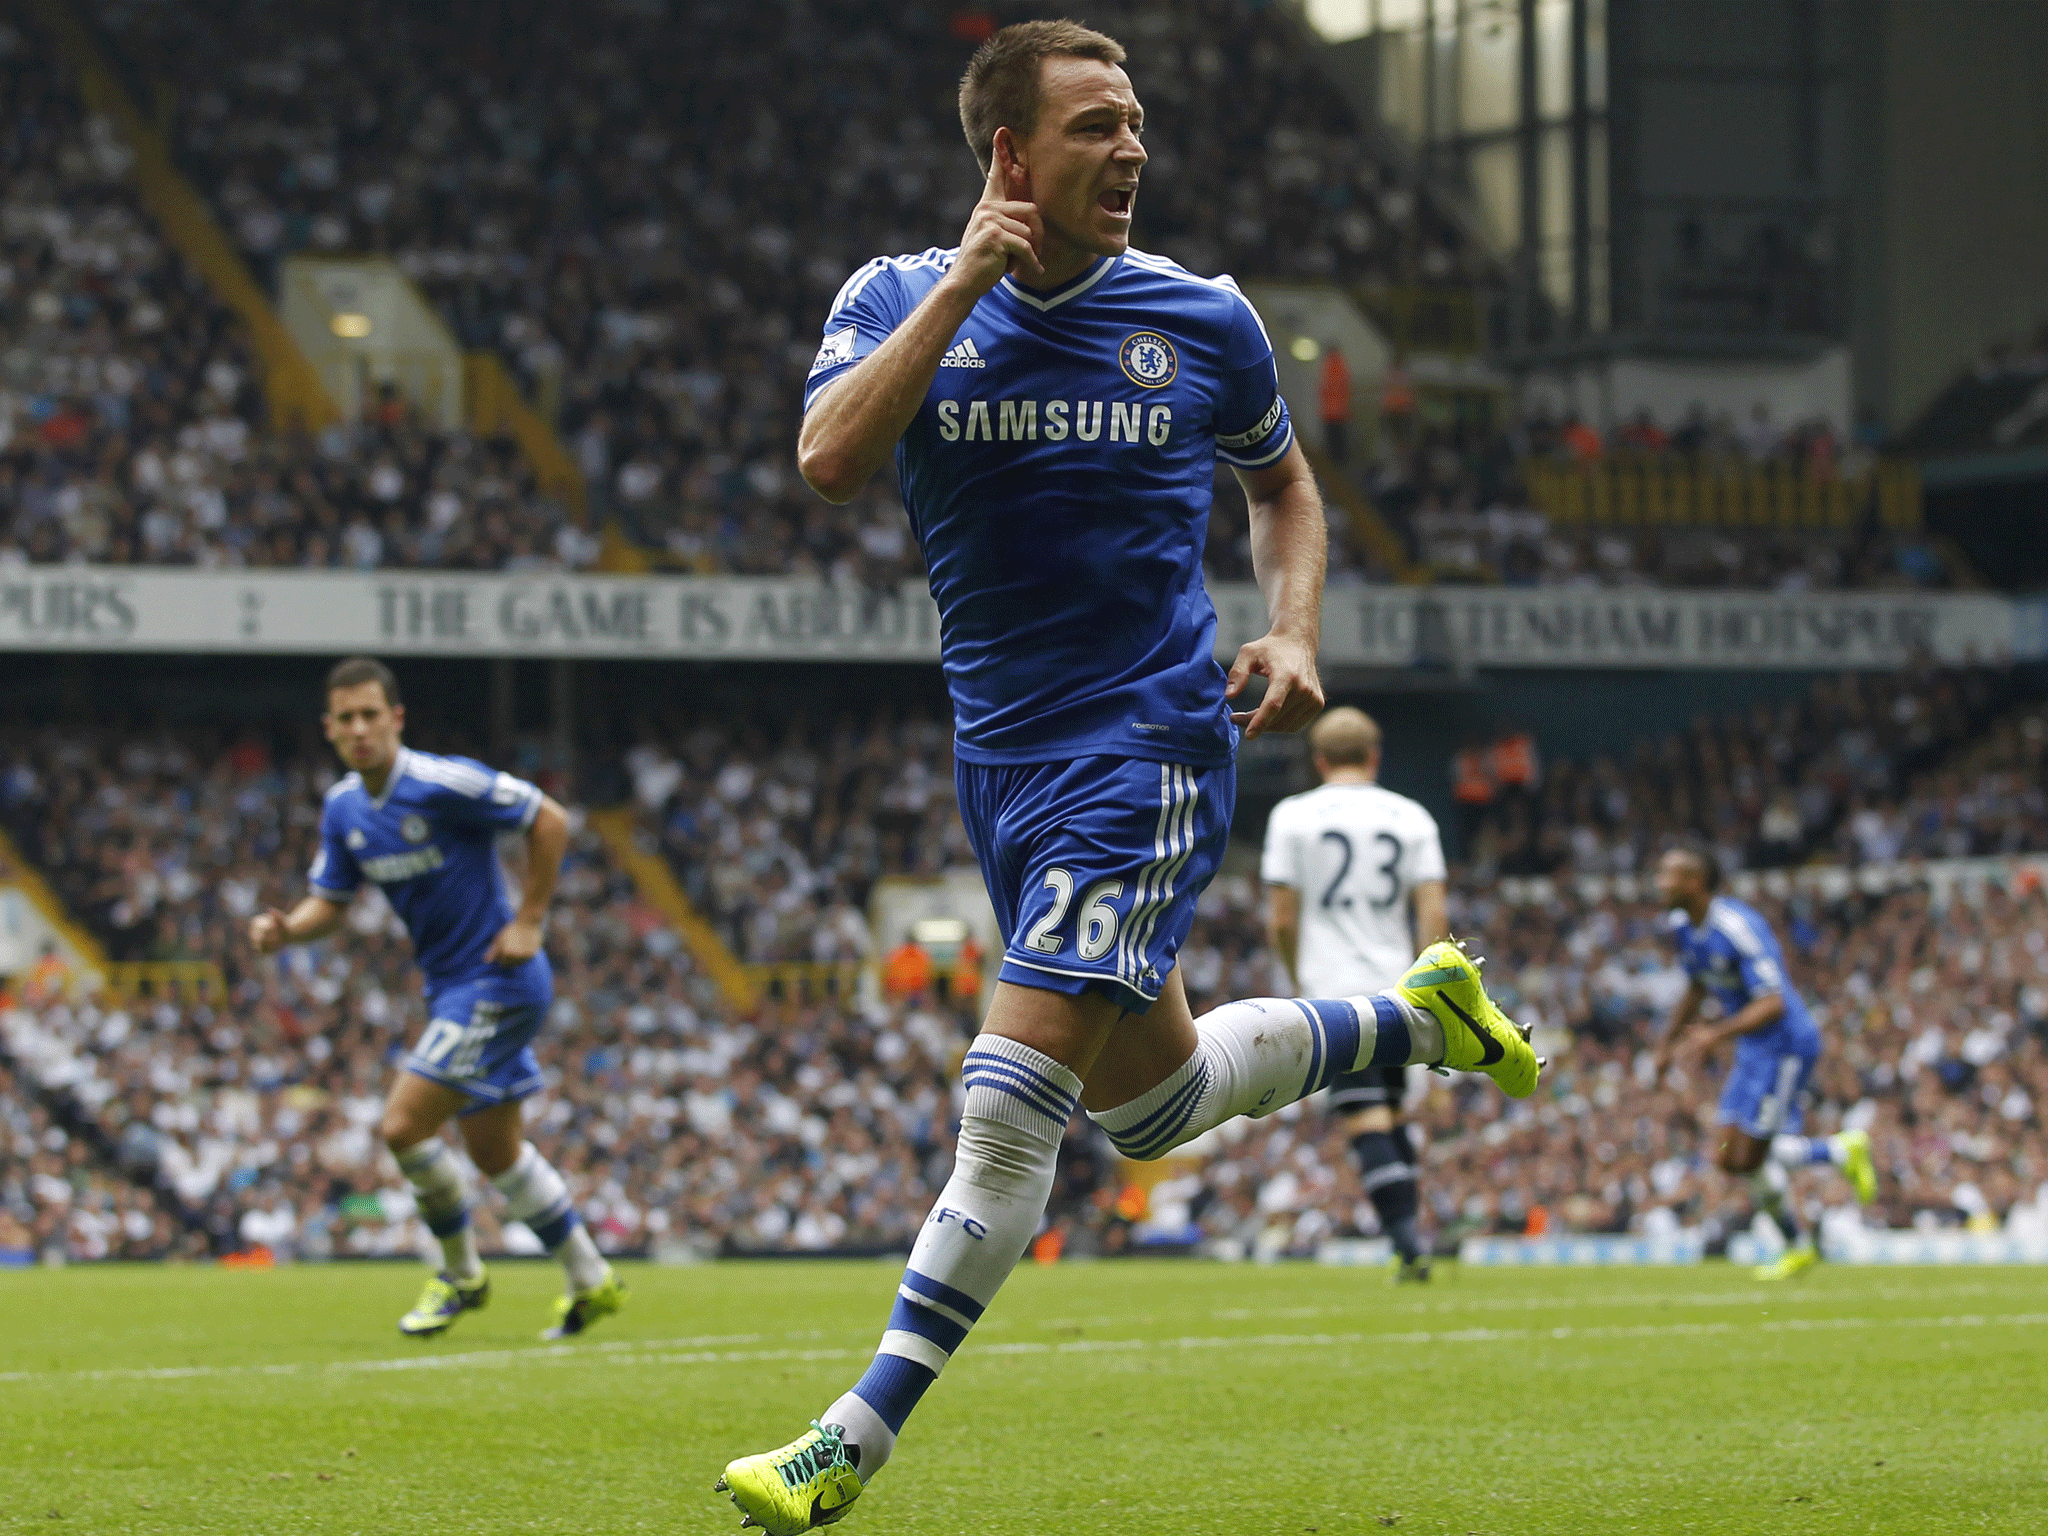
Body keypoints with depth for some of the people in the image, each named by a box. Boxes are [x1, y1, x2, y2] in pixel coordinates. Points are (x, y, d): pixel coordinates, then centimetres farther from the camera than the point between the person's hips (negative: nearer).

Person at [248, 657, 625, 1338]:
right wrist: (285, 929, -11)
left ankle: (460, 1274, 7)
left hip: (498, 981, -9)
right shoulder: (343, 808, 3)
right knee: (493, 1151, 15)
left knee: (403, 1126, -13)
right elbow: (330, 902, 11)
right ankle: (591, 1281, 28)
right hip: (450, 988, 9)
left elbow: (549, 821, -14)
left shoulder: (445, 783, -20)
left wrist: (528, 922, -14)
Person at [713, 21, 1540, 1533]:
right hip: (1004, 753, 4)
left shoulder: (1202, 319, -2)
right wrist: (964, 284, -21)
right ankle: (1415, 1017, 41)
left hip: (1149, 746, -4)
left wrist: (1297, 637, 0)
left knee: (1009, 1109, -13)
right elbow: (830, 459, -21)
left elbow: (1283, 478, 17)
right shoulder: (901, 298, -2)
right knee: (1154, 1101, 15)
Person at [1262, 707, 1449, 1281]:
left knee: (1367, 1122, -8)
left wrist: (1300, 980, 16)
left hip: (1336, 994, -3)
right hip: (1397, 991, 4)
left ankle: (1407, 1244, -20)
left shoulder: (1293, 816, 0)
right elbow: (1434, 914, -1)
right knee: (1391, 1116, 17)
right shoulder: (1411, 817, 7)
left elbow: (1281, 920, -1)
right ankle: (1407, 1245, 18)